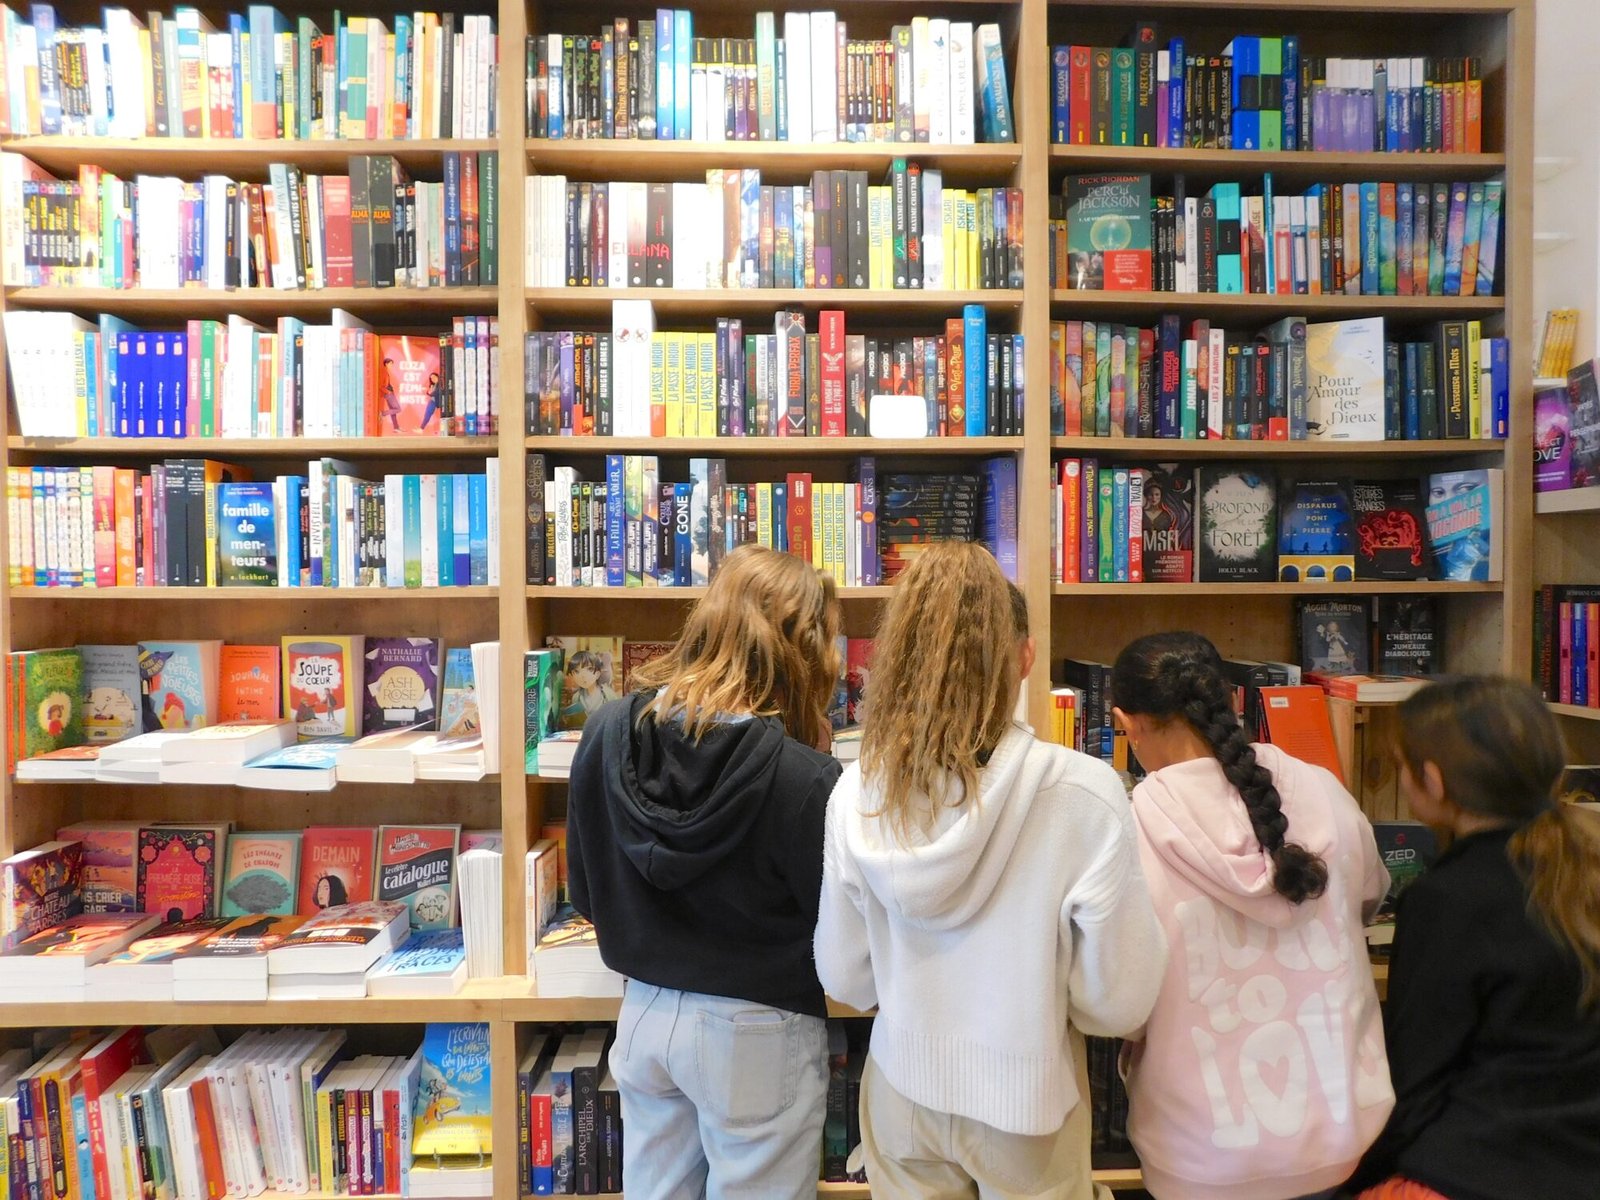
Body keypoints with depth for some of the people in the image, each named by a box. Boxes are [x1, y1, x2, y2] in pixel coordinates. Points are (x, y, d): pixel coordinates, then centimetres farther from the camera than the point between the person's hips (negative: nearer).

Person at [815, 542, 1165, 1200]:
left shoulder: (856, 793, -15)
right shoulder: (1082, 791, -24)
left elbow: (846, 980, -4)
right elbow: (1118, 999, -16)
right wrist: (1040, 988, 5)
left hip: (903, 1092, 2)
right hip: (1026, 1101, -1)